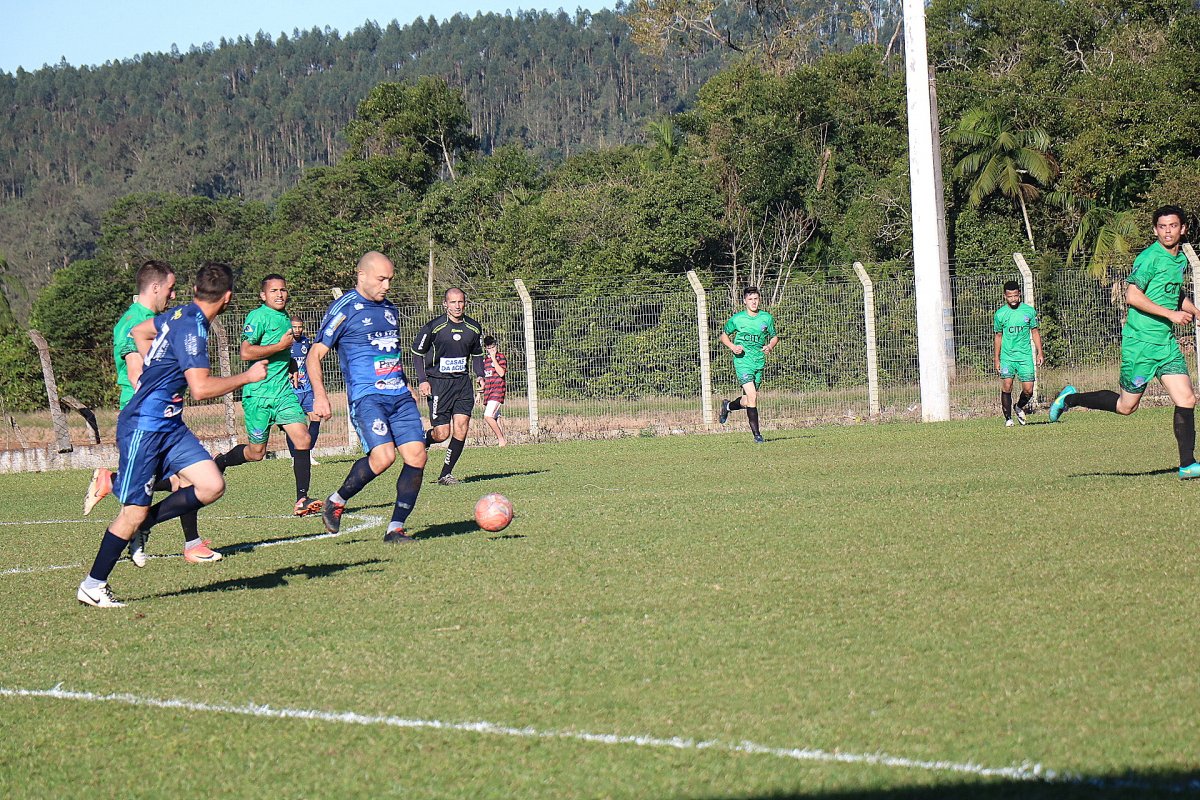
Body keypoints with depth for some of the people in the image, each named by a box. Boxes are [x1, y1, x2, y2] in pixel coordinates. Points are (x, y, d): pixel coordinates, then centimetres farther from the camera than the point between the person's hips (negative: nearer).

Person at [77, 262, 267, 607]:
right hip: (145, 426, -9)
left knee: (211, 486, -4)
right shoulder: (191, 328, -20)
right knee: (135, 511, -4)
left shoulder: (180, 315, 8)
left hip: (169, 424, 9)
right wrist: (248, 376, -17)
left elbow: (139, 332, 27)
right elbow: (202, 388, -28)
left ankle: (141, 524, 8)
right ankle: (92, 586, 7)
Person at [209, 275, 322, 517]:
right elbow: (246, 352, -22)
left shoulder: (286, 318, 17)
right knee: (256, 453, 4)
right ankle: (220, 462, 34)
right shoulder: (259, 316, -10)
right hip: (258, 394, -6)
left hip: (283, 392, 6)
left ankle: (301, 499, -9)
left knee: (303, 440, -11)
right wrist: (281, 345, -17)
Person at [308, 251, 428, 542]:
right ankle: (336, 502, -2)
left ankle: (396, 528, 0)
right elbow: (315, 354, -3)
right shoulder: (344, 308, -3)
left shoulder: (389, 308, 19)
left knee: (416, 456, -8)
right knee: (383, 455, -25)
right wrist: (320, 396, -14)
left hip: (399, 396, 7)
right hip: (367, 396, -7)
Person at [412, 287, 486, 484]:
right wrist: (422, 380, -9)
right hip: (437, 383, -4)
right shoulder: (434, 327, -8)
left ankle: (446, 473, 2)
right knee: (442, 433, -10)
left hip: (462, 382, 4)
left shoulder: (474, 328, 6)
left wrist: (480, 375, 4)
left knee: (461, 427, -9)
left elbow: (477, 355, 21)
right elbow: (418, 353, 0)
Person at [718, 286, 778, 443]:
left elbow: (775, 337, 16)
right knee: (752, 397, -16)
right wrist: (732, 347, -7)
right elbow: (724, 336, 12)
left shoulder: (766, 318, 4)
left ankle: (727, 406, 42)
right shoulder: (737, 319, -1)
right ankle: (756, 434, -10)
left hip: (759, 362, 4)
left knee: (747, 402, 9)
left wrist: (770, 346, -6)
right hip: (742, 361, -4)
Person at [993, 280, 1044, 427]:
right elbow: (999, 337, 11)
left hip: (1025, 356, 1)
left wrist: (1039, 353, 5)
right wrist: (997, 359, 10)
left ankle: (1019, 407, 26)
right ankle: (1008, 418, 0)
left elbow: (1035, 332, 11)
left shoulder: (1029, 310, 3)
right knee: (1007, 387, -12)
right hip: (1007, 357, -1)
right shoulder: (1000, 314, 2)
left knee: (1028, 390, -4)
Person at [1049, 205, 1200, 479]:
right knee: (1126, 406, 3)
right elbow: (1133, 296, -22)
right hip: (1139, 342, -7)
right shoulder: (1149, 257, -14)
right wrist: (1171, 314, -21)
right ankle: (1071, 398, 24)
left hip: (1166, 343, 7)